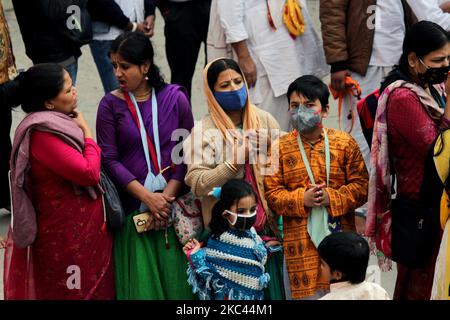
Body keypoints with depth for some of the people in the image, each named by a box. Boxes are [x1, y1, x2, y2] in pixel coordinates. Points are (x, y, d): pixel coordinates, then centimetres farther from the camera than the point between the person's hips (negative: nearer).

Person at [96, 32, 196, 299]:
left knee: (176, 278, 0)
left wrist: (167, 197, -10)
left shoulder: (174, 97, 2)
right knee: (141, 281, -2)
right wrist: (148, 197, -12)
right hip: (134, 206, -1)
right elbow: (109, 159, -4)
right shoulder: (111, 105, 0)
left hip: (174, 203, 1)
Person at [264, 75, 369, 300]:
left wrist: (332, 197, -16)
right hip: (300, 243, -1)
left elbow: (361, 186, -1)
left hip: (340, 237, 1)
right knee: (304, 291, 1)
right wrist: (302, 199, -16)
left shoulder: (344, 143, 2)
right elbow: (272, 194, 0)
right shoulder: (280, 148, 2)